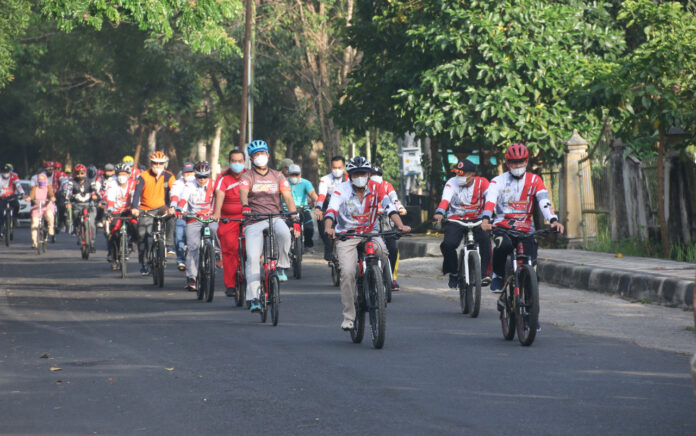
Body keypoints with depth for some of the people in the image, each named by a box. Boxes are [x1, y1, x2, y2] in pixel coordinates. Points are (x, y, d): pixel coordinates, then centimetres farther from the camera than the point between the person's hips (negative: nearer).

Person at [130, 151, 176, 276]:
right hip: (146, 210, 0)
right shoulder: (144, 176, -7)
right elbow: (137, 192, -18)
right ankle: (143, 263, 8)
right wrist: (134, 208, -35)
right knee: (142, 234, -6)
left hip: (161, 208, 0)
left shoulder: (169, 177, -5)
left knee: (170, 216, -33)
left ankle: (169, 245, -27)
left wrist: (172, 207, -34)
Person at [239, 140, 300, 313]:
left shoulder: (278, 176, 11)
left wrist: (295, 220, -12)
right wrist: (245, 206, -38)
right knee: (252, 257, -14)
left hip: (275, 218, 0)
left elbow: (288, 198, 2)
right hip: (254, 221, 0)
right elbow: (243, 193, -14)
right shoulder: (247, 177, 6)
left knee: (284, 233, -35)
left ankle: (281, 266, -12)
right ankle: (253, 297, -11)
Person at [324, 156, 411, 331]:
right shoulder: (341, 190, -9)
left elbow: (389, 207, -16)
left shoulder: (375, 188, -4)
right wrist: (328, 228, -44)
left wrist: (400, 225, -33)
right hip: (347, 236, -1)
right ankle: (348, 316, -10)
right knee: (347, 272, -20)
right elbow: (331, 211, -24)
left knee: (382, 250, -32)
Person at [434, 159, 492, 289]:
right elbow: (445, 199, -22)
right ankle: (453, 273, 0)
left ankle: (484, 273, -23)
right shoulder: (452, 183, -5)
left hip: (476, 220, 0)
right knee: (448, 244, -25)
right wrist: (439, 213, -43)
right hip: (456, 220, 0)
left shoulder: (482, 182, -6)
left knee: (484, 239, -30)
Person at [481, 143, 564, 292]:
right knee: (504, 245, -35)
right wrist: (486, 220, -36)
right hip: (503, 227, -2)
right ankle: (497, 276, -11)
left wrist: (554, 220, -27)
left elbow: (544, 201, -8)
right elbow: (490, 200, -16)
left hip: (525, 229, 2)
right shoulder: (498, 181, 1)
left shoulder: (534, 180, 6)